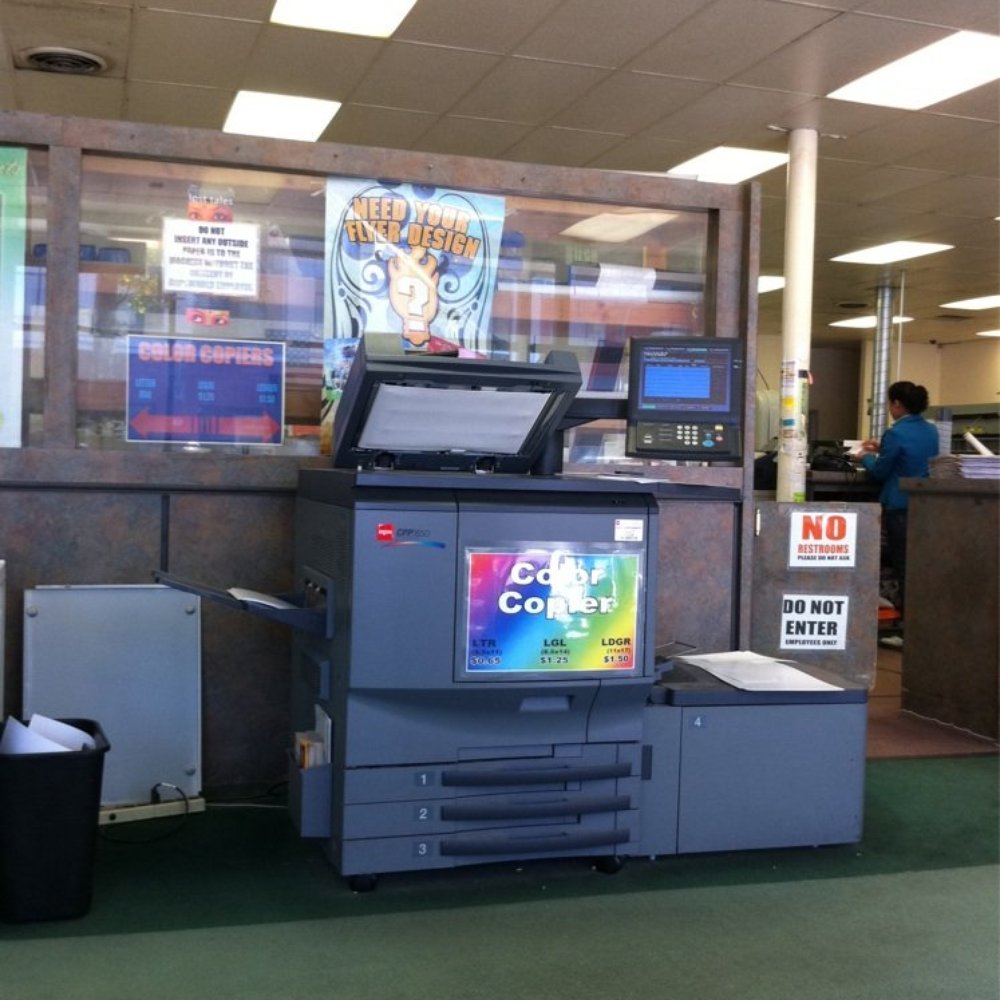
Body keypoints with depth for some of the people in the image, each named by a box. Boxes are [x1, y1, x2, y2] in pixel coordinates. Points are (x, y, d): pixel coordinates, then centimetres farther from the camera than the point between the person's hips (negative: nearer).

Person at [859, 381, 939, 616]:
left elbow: (880, 472, -7)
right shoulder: (931, 431, 6)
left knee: (901, 560, 3)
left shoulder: (895, 433, -17)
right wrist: (882, 450, 24)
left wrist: (866, 457, 12)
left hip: (900, 506, -7)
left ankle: (906, 608, 7)